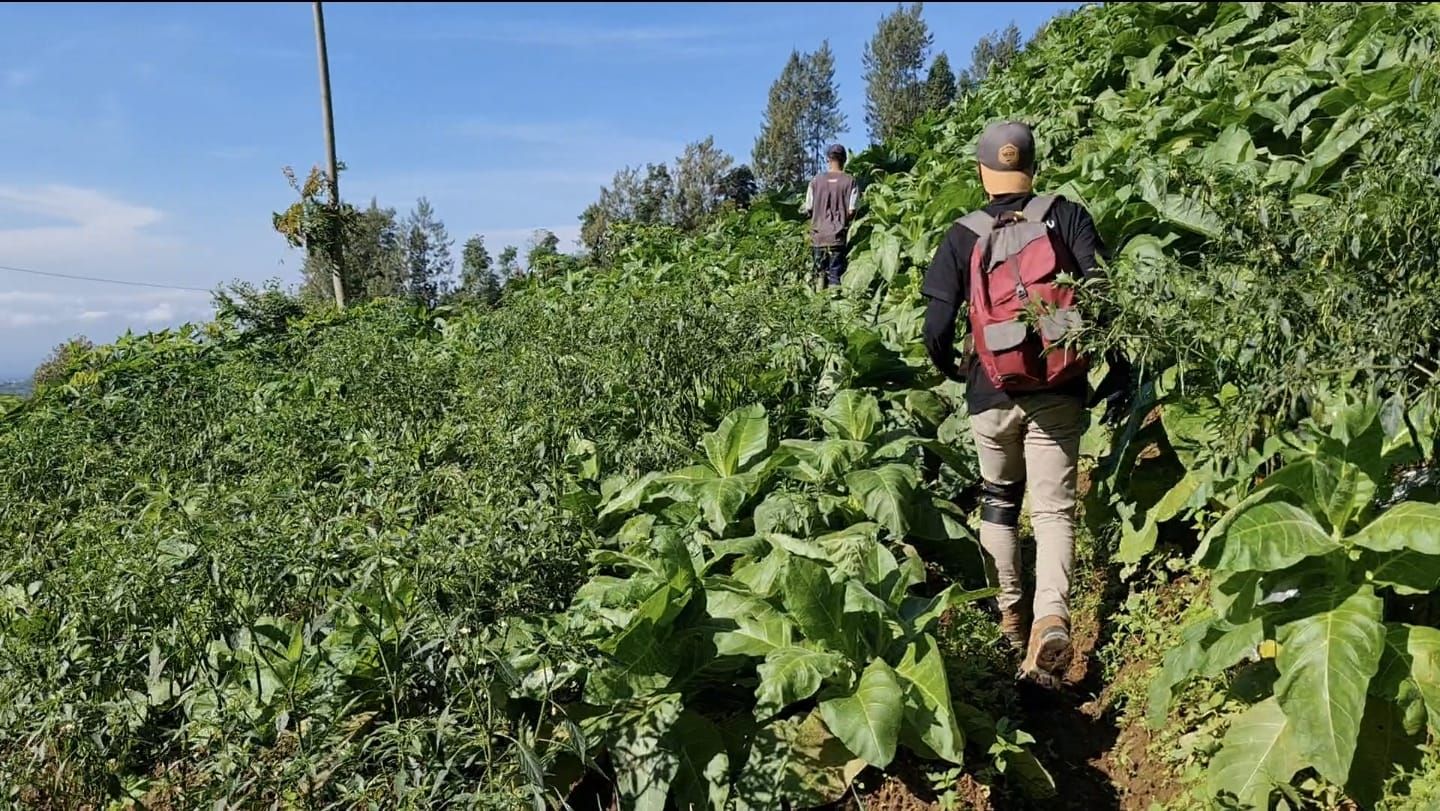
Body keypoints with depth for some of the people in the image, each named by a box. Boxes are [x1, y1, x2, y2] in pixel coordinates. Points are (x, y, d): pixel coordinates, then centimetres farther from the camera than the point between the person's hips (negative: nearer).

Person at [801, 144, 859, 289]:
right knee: (835, 273, 0)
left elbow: (809, 209, 3)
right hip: (838, 236, -2)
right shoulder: (850, 181, -5)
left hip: (818, 235, 2)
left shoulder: (816, 180, 1)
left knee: (820, 271, 13)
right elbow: (852, 211, -6)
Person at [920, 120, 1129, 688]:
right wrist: (1116, 370, 4)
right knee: (1054, 508, 2)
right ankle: (1051, 616, -20)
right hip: (1059, 391, 0)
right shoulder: (1067, 217, 0)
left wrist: (952, 369, 14)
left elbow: (936, 328, -7)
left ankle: (1010, 615, 28)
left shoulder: (963, 237, -2)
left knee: (998, 499, 19)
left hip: (992, 394, 0)